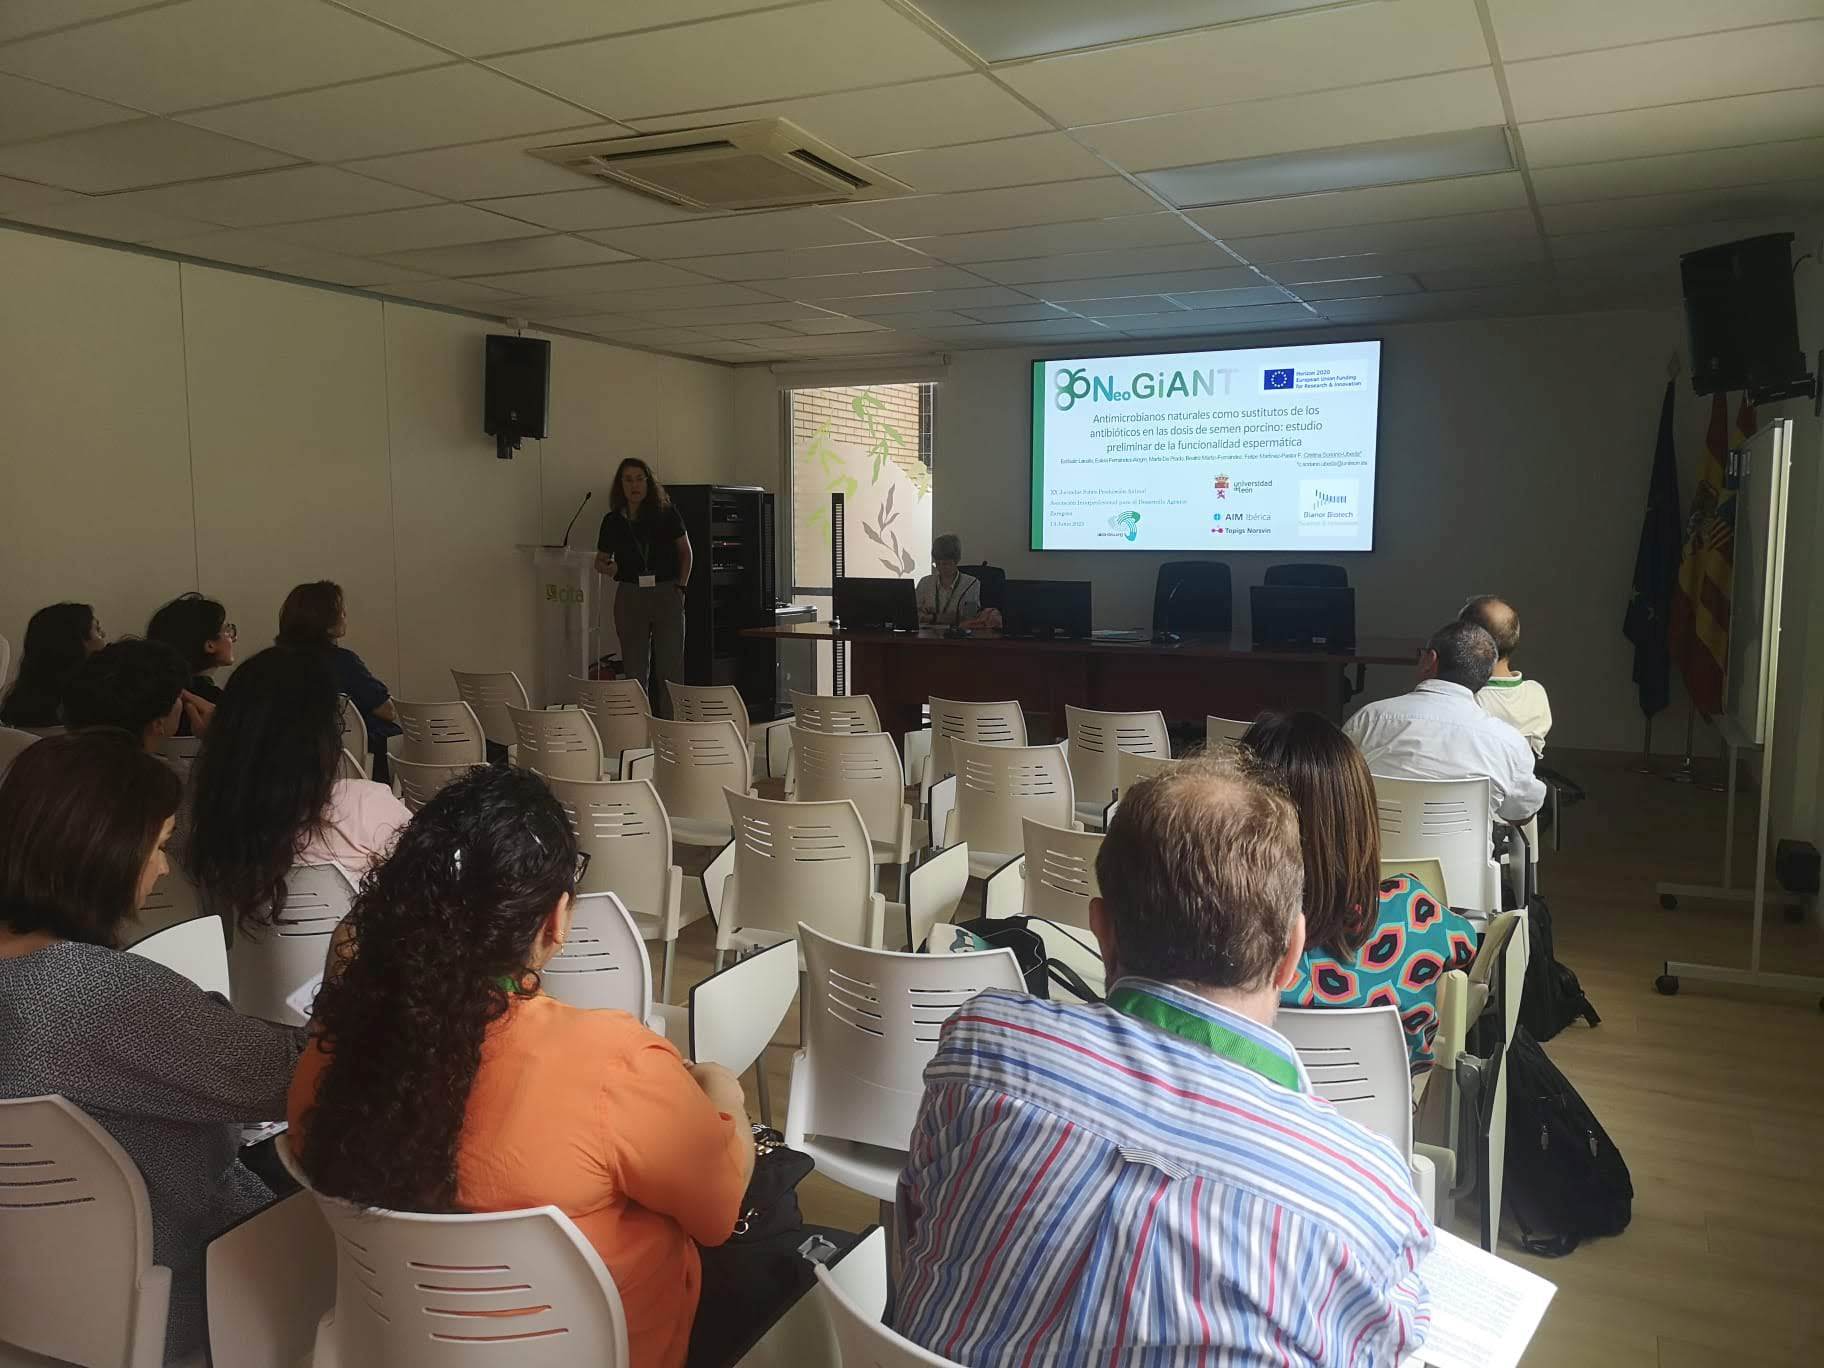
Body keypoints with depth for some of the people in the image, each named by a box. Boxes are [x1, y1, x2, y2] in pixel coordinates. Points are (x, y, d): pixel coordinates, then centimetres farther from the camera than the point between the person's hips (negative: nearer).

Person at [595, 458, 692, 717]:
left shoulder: (666, 513, 2)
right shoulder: (613, 520, 7)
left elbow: (685, 552, 9)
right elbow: (600, 560, 15)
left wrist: (681, 585, 0)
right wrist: (606, 567, -8)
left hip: (666, 595, -2)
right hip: (629, 596, 2)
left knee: (670, 667, -3)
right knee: (634, 668, 4)